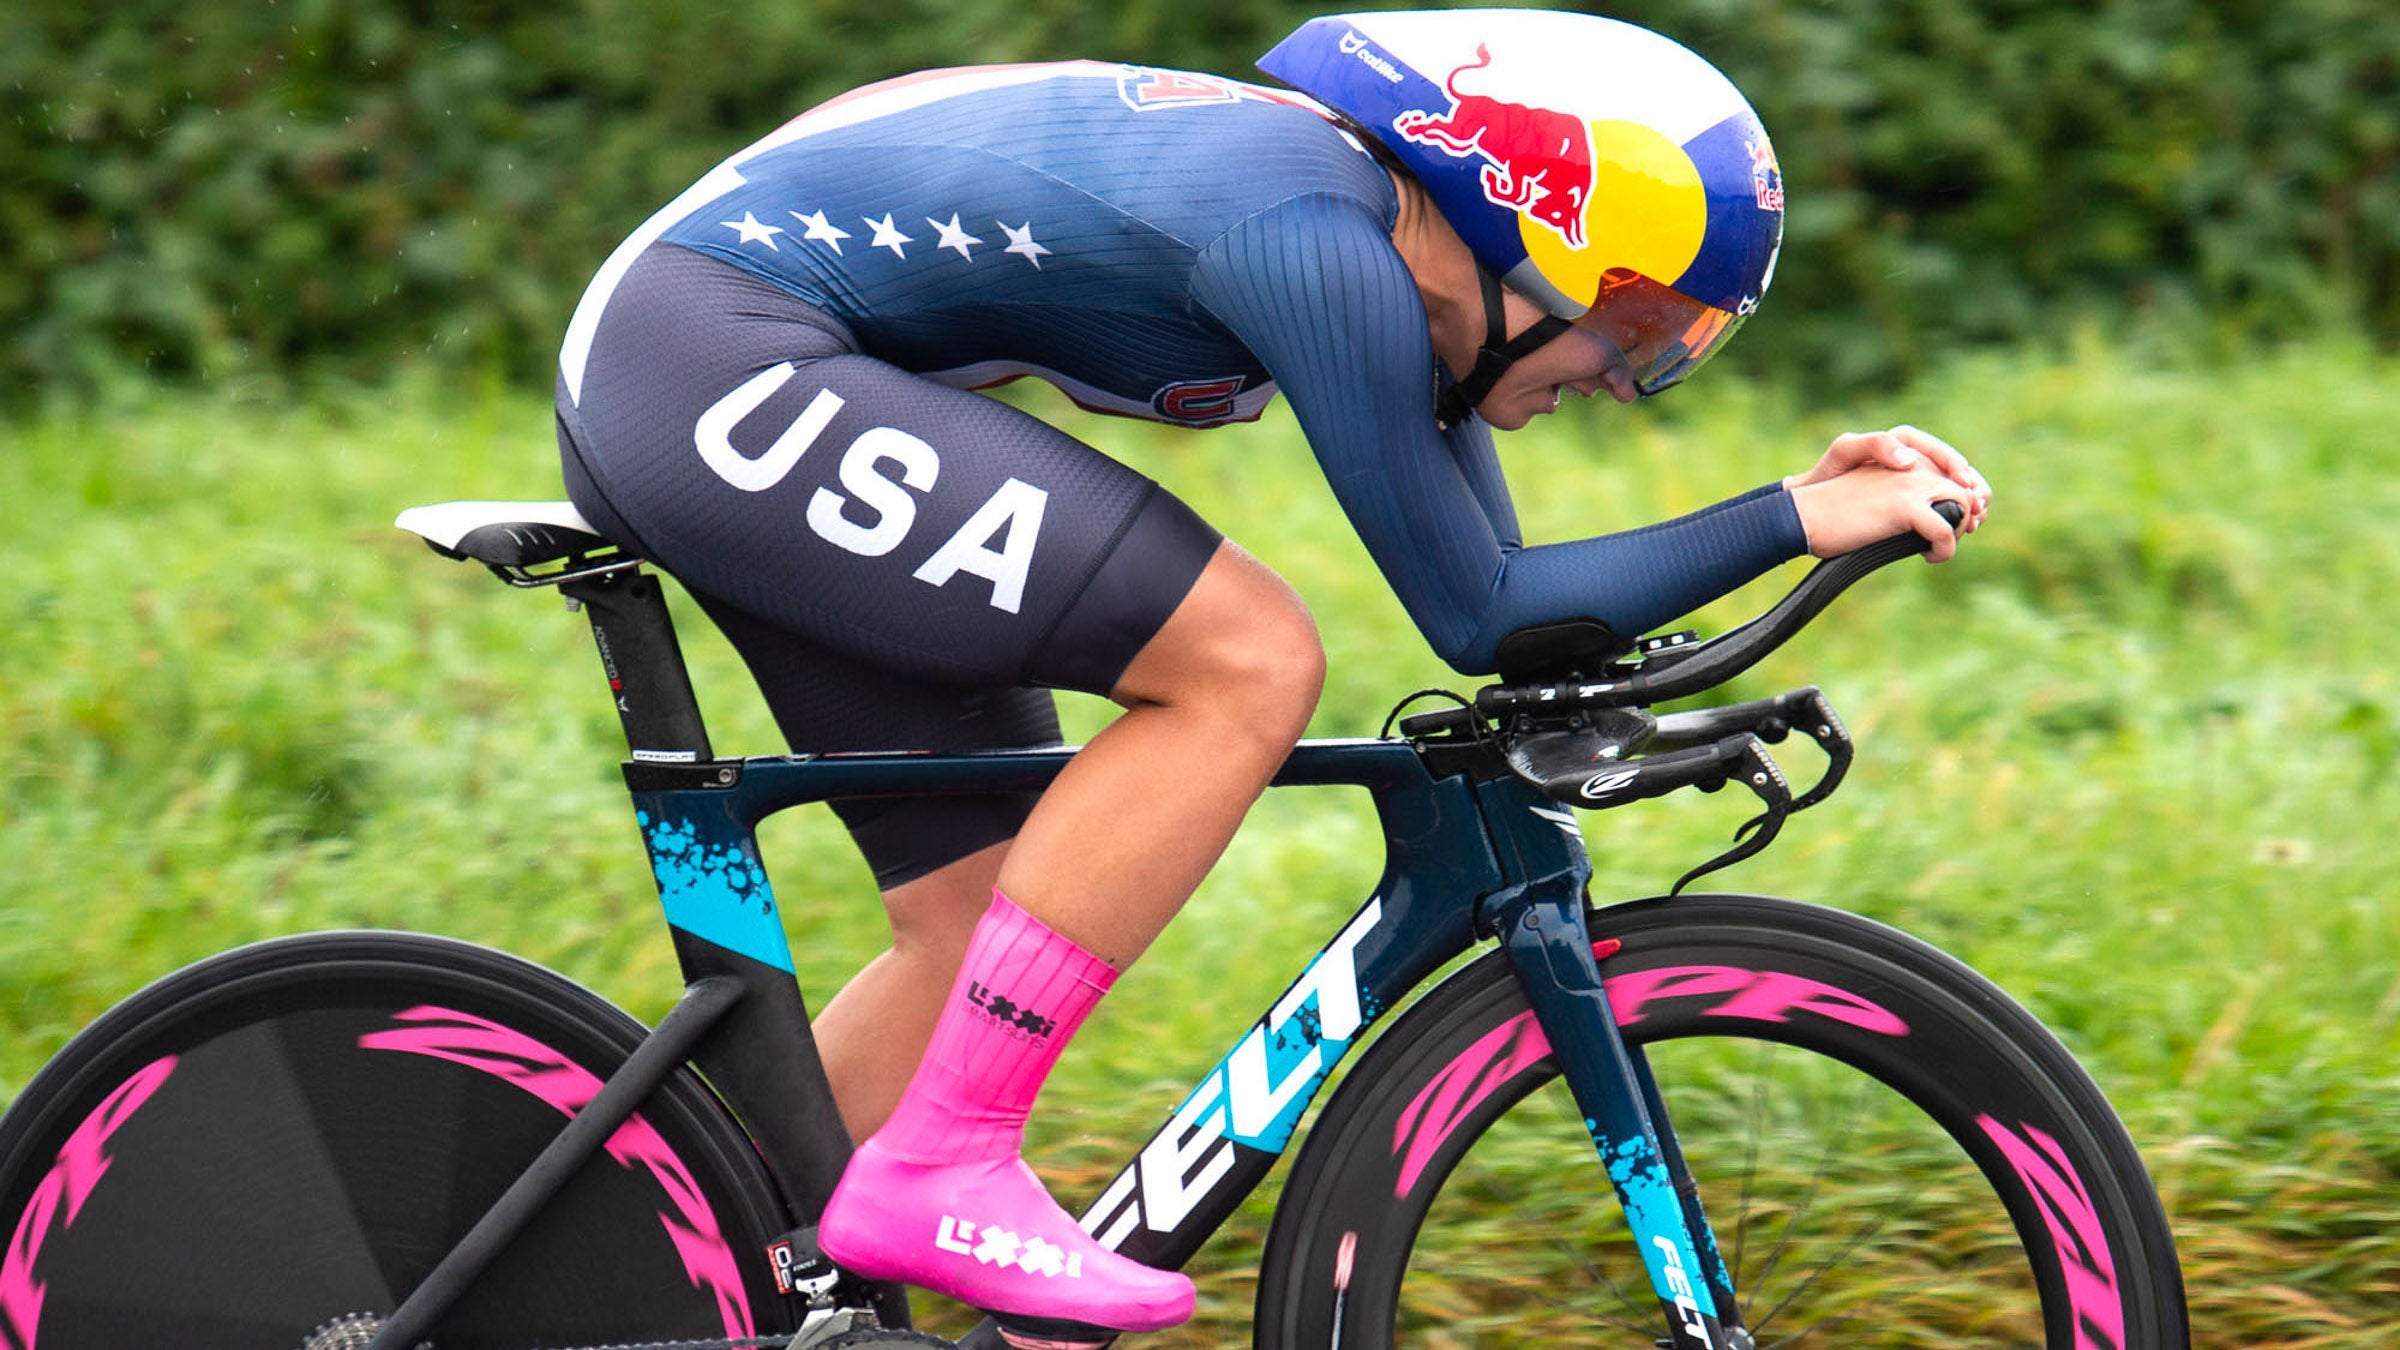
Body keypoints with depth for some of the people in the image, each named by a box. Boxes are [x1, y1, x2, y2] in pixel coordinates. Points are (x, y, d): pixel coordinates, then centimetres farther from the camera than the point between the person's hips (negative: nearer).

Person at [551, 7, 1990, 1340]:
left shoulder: (1394, 254, 9)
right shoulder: (1324, 242, -20)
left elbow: (1500, 598, 14)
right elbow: (1480, 617, -15)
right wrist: (1795, 519, -13)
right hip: (719, 364, -10)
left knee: (988, 932, 9)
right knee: (1247, 662, -16)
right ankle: (938, 1172, -12)